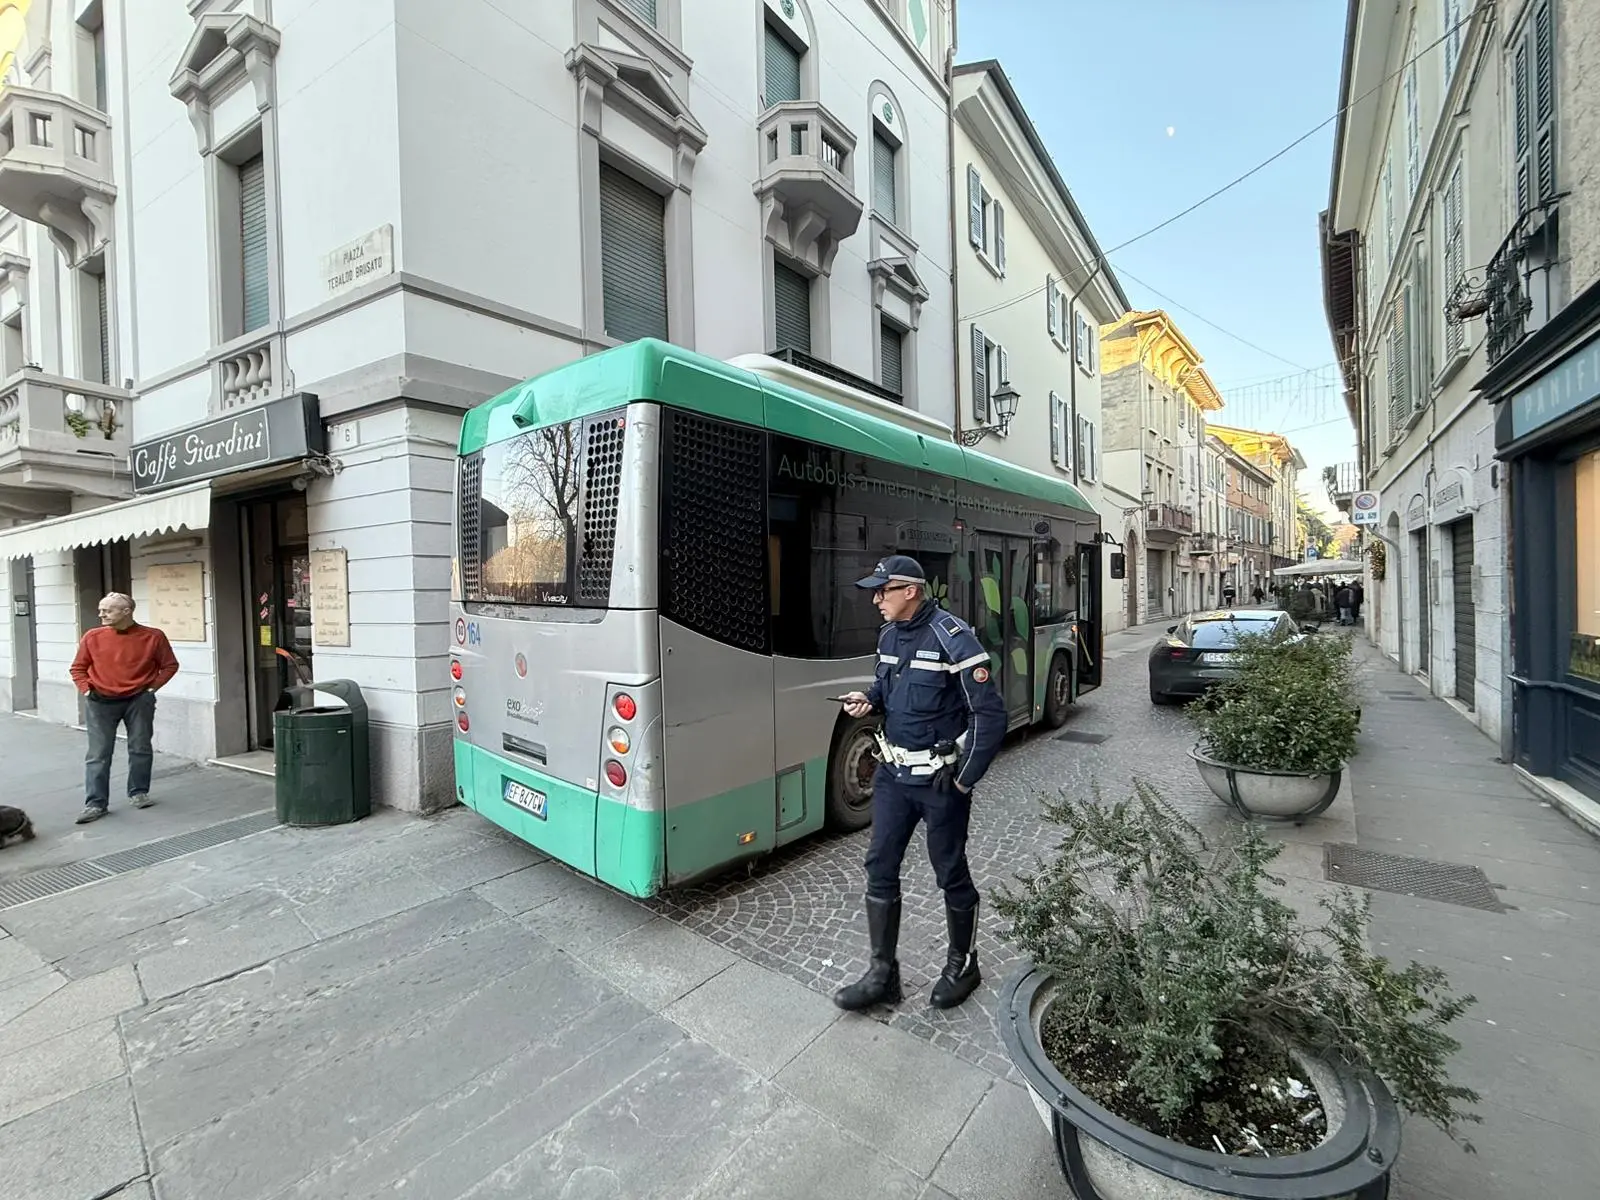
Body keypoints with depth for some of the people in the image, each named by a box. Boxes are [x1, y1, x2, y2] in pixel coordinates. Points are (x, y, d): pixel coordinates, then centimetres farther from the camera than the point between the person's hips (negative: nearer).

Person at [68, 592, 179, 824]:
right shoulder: (93, 637, -3)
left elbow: (169, 665, 4)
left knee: (140, 749, 7)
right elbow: (78, 668, 10)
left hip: (139, 700, -1)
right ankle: (95, 803, 6)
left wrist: (152, 687, -4)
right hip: (101, 701, 1)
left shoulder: (153, 637, -7)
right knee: (98, 754, 1)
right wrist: (86, 690, 0)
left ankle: (138, 793, 21)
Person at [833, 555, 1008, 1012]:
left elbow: (990, 715, -17)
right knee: (880, 866, 9)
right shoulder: (888, 634, 3)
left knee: (951, 874, 11)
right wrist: (869, 698, -3)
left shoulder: (952, 637, -19)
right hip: (893, 773, 7)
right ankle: (883, 974, 25)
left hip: (940, 780, -6)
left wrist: (965, 779, -14)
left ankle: (962, 966, 35)